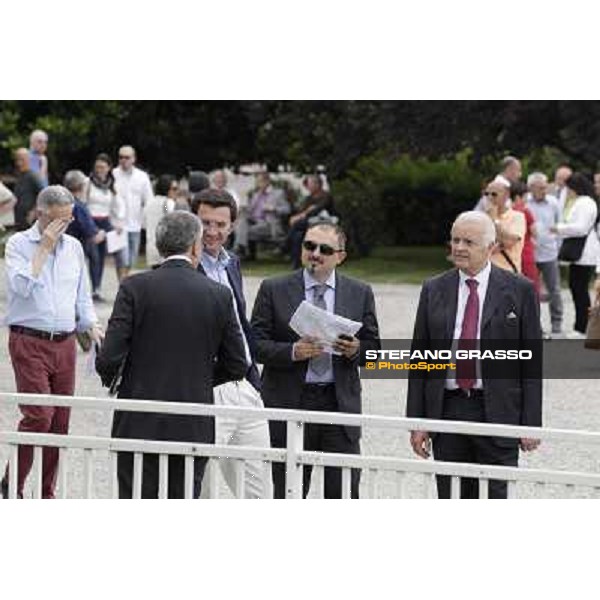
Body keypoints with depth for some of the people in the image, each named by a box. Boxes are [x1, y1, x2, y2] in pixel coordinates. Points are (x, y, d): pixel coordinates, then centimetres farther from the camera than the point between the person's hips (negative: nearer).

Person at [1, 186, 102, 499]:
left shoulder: (74, 247, 13)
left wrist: (91, 324, 3)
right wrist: (45, 247, -14)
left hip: (65, 343, 6)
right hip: (29, 342, -5)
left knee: (60, 422, 5)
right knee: (38, 416, -16)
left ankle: (45, 492, 14)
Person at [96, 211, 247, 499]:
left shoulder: (135, 288, -6)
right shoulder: (219, 295, 0)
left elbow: (108, 358, -10)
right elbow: (236, 366, 6)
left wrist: (110, 378, 12)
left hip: (140, 424, -2)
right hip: (194, 429, 2)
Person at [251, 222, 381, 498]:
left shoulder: (359, 293, 9)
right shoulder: (274, 290, 3)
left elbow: (373, 346, 11)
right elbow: (255, 344, -1)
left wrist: (356, 350, -11)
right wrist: (292, 352, -18)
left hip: (340, 402, 1)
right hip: (290, 402, -1)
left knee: (345, 493, -2)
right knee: (288, 495, 4)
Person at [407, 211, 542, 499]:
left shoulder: (519, 290, 0)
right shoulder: (433, 290, 8)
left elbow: (532, 362, 0)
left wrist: (531, 423, -5)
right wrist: (416, 421, 3)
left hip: (498, 411, -3)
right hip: (446, 409, 3)